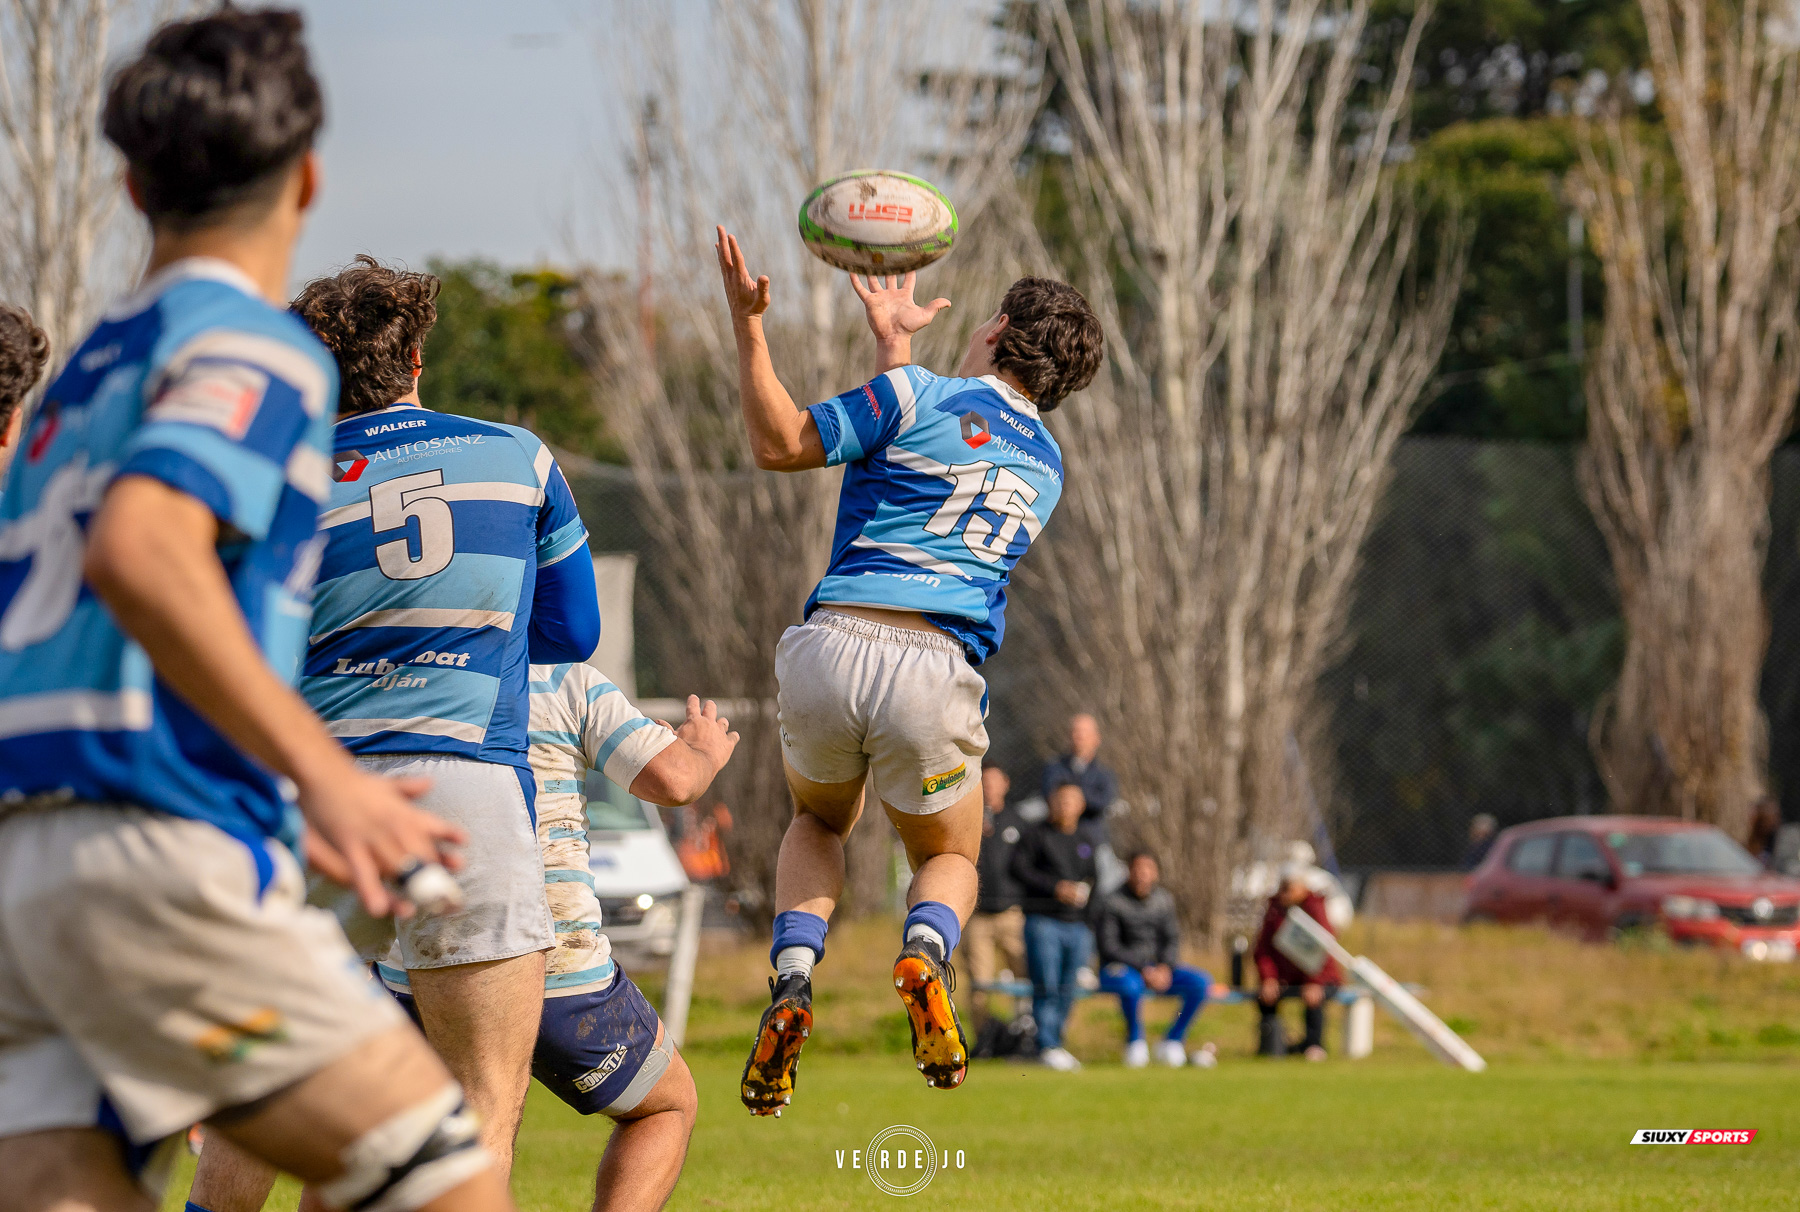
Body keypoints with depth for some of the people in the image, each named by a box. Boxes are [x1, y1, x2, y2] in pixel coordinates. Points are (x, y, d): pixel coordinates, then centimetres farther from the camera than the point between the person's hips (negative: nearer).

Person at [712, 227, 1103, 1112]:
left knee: (819, 821, 29)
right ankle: (923, 957, -12)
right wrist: (894, 348, 39)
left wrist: (747, 320, 5)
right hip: (932, 673, 2)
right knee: (949, 858, 25)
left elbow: (780, 444, 2)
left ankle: (792, 983, 2)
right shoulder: (1045, 468, 20)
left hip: (830, 648, -2)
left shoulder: (922, 399, 2)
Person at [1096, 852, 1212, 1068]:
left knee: (1201, 982, -16)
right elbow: (1109, 947, -14)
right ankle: (1135, 1041, -16)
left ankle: (1172, 1042, -5)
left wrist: (1165, 968, -14)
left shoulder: (1164, 900, 7)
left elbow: (1172, 940, 7)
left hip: (1158, 971, 5)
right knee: (1130, 985, -42)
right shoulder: (1113, 902, -9)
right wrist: (1143, 970, -23)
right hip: (1119, 969, -5)